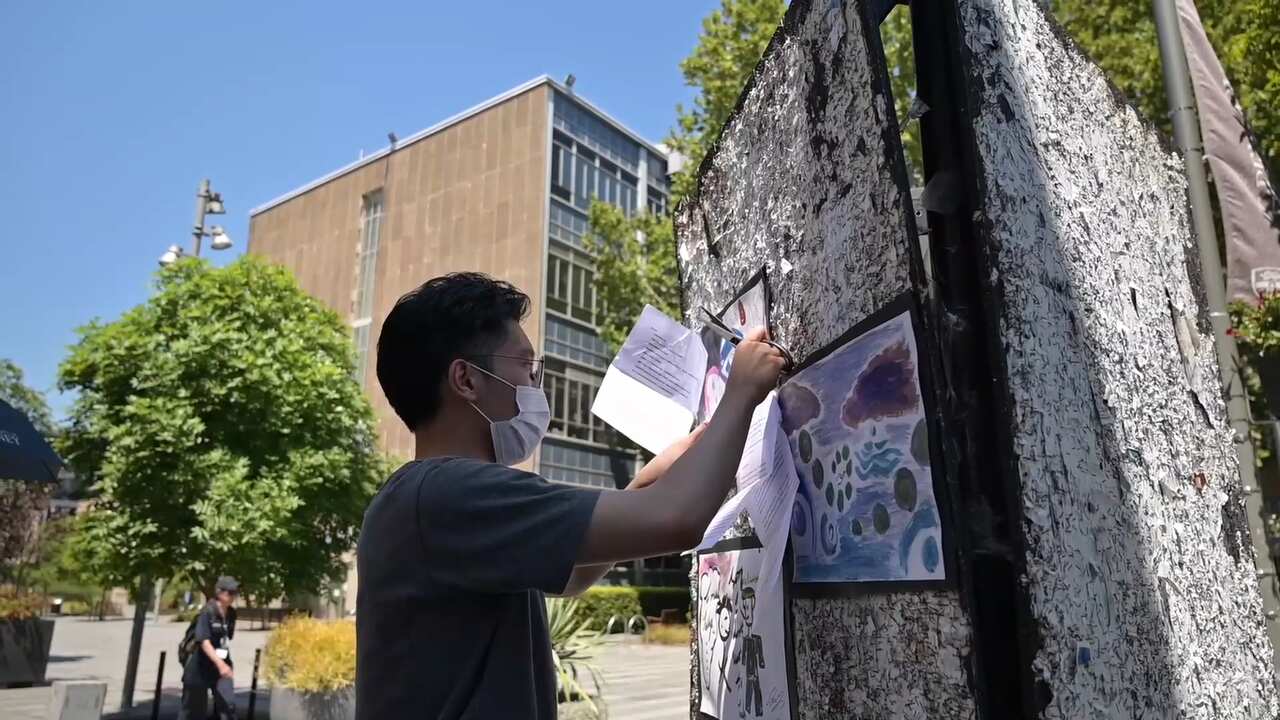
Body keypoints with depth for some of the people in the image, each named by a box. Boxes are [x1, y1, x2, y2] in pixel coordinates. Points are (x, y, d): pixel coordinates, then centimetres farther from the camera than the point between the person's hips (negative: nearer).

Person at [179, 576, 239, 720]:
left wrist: (225, 663, 14)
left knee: (228, 703, -8)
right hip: (199, 666, -5)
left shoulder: (231, 614, 1)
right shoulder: (207, 612, -18)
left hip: (222, 665, 5)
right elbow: (204, 642, -26)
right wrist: (220, 664, -35)